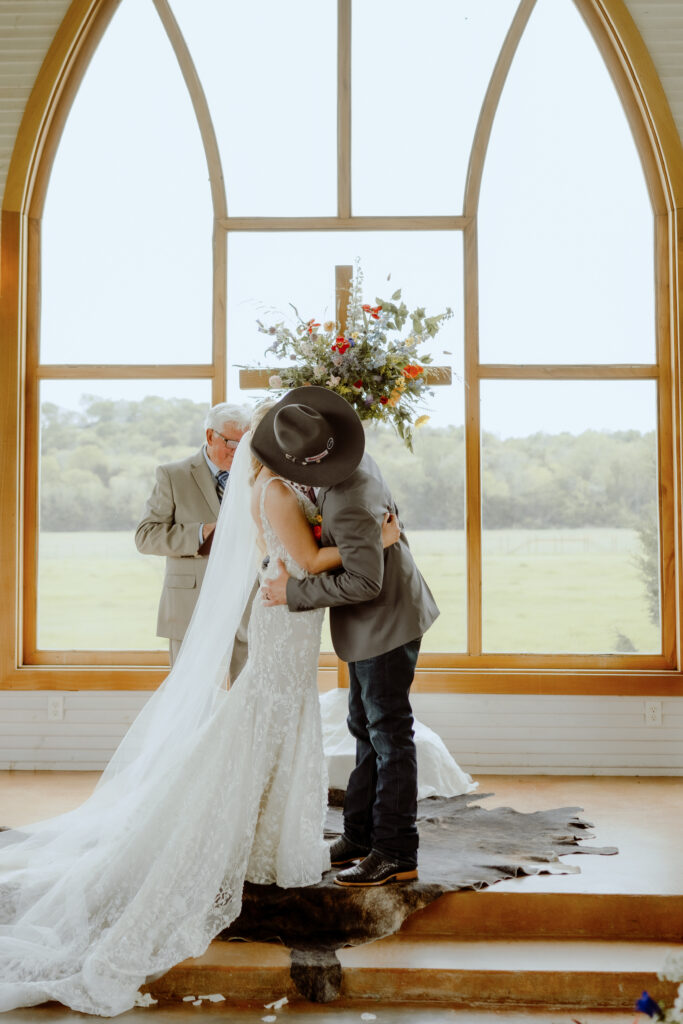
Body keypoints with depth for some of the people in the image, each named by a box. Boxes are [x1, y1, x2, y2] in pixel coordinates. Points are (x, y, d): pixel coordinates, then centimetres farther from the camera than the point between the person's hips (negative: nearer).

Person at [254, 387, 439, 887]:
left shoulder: (350, 505, -30)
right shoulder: (356, 458, -1)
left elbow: (363, 582, -30)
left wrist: (294, 593, -22)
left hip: (384, 625, -10)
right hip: (379, 624, 10)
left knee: (389, 737, 0)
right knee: (366, 729, 16)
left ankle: (397, 855, 11)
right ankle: (359, 837, 27)